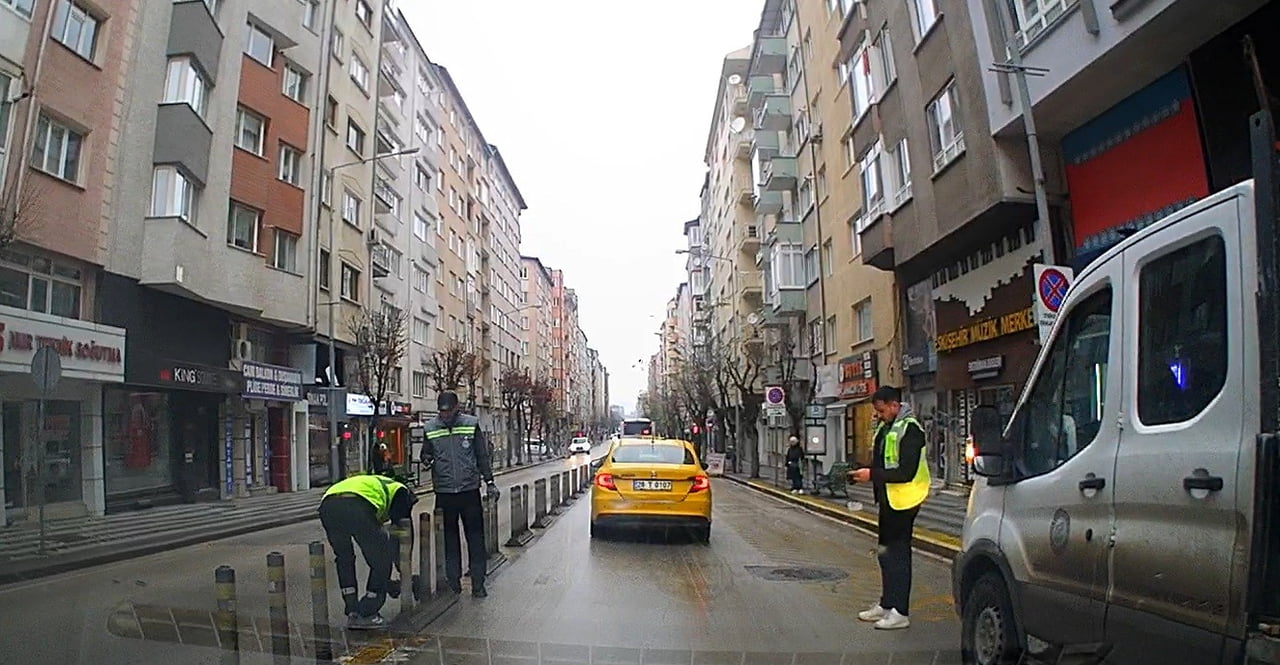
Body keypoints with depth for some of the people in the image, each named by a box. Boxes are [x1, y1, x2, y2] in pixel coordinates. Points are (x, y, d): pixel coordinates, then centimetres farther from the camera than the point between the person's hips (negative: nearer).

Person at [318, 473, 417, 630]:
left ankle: (352, 613, 30)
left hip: (326, 505, 7)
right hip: (356, 507, -7)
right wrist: (403, 569, 31)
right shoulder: (400, 491, 29)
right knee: (381, 561, 14)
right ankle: (366, 616, 19)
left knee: (344, 559, 30)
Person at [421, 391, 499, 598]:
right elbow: (426, 455, 11)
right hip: (444, 493, 1)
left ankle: (478, 583, 10)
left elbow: (482, 455, 4)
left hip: (470, 490, -1)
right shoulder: (430, 429, 1)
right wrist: (427, 461, -12)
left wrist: (489, 482, 2)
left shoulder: (472, 424, -1)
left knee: (476, 538, 2)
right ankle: (453, 581, 21)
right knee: (449, 538, 10)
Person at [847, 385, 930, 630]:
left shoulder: (909, 429, -16)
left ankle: (900, 612, 5)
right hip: (888, 499, 9)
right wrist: (865, 472, 3)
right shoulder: (885, 428, 12)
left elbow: (906, 472, -22)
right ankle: (886, 604, 28)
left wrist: (872, 475, -20)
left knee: (898, 554, -3)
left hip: (903, 501, -9)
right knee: (886, 552, 16)